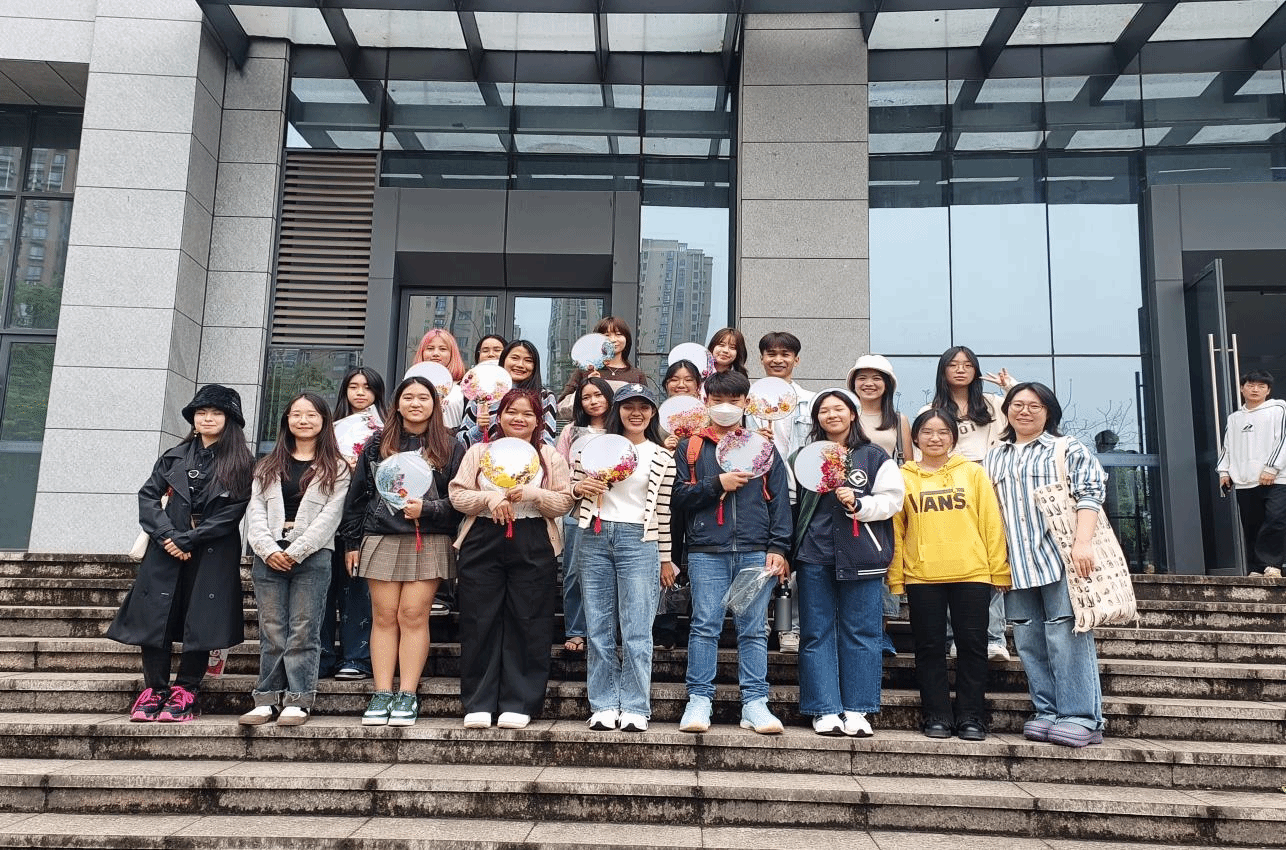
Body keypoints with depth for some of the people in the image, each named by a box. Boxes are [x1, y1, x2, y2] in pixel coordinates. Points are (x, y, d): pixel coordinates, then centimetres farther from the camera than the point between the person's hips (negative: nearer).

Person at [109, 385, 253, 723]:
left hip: (213, 556, -3)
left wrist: (186, 540, -11)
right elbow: (148, 496, 5)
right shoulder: (175, 457, 13)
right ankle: (154, 691, 12)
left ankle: (185, 693, 8)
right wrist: (167, 535, -11)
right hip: (165, 552, 3)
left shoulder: (241, 465, 1)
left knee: (200, 622, -2)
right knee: (155, 618, 1)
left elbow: (232, 512, -7)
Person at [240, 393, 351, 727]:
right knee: (271, 631, 4)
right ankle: (268, 699, 10)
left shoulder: (336, 468, 7)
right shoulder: (269, 465, 18)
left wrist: (296, 552, -11)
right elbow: (256, 510, 9)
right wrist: (268, 549, -7)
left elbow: (330, 515, -4)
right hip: (269, 556, 3)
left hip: (312, 557, -3)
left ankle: (298, 700, 1)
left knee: (303, 631, -3)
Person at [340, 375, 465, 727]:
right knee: (384, 617, 2)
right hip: (381, 539, 2)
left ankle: (407, 695, 1)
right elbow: (357, 495, 11)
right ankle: (382, 694, 6)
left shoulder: (450, 448, 6)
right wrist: (352, 542, 8)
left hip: (428, 543, -2)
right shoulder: (376, 444, 12)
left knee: (413, 616, -4)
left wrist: (427, 509, -14)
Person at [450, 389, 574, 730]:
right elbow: (458, 495, 5)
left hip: (533, 547, -1)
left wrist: (533, 494, -13)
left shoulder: (550, 457, 10)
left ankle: (519, 703, 8)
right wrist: (490, 498, -12)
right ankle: (478, 703, 9)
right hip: (483, 544, 1)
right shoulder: (479, 452, 12)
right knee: (479, 624, 1)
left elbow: (564, 502, 3)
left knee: (527, 624, -1)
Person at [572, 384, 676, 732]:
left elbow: (663, 510, 7)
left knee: (637, 631, -4)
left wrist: (665, 559, 7)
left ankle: (635, 708, 3)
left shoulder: (662, 457, 7)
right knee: (599, 627, 4)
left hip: (638, 540, -2)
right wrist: (580, 488, -7)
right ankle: (604, 706, 12)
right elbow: (572, 487, 16)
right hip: (595, 537, 2)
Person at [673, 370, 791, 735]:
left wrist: (778, 548, 0)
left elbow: (779, 500, 9)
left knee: (754, 629, 2)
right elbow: (678, 496, 4)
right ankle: (699, 701, 4)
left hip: (756, 552, 1)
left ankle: (754, 704, 8)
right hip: (706, 551, -1)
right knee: (705, 626, -3)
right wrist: (717, 484, -8)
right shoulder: (690, 447, 13)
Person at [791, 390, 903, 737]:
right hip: (814, 555, 2)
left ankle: (857, 710, 8)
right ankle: (826, 711, 7)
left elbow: (892, 500, 1)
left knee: (861, 632, 1)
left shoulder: (874, 456, 8)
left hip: (861, 557, -1)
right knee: (817, 633, 1)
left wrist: (858, 504, -12)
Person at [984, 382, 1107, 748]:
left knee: (1066, 635, -9)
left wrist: (1083, 541, -16)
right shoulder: (994, 458, 20)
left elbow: (1089, 494, -4)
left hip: (1062, 557, -5)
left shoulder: (1069, 449, 7)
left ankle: (1081, 717, -4)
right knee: (1029, 640, 4)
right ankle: (1048, 712, 12)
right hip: (1016, 564, 5)